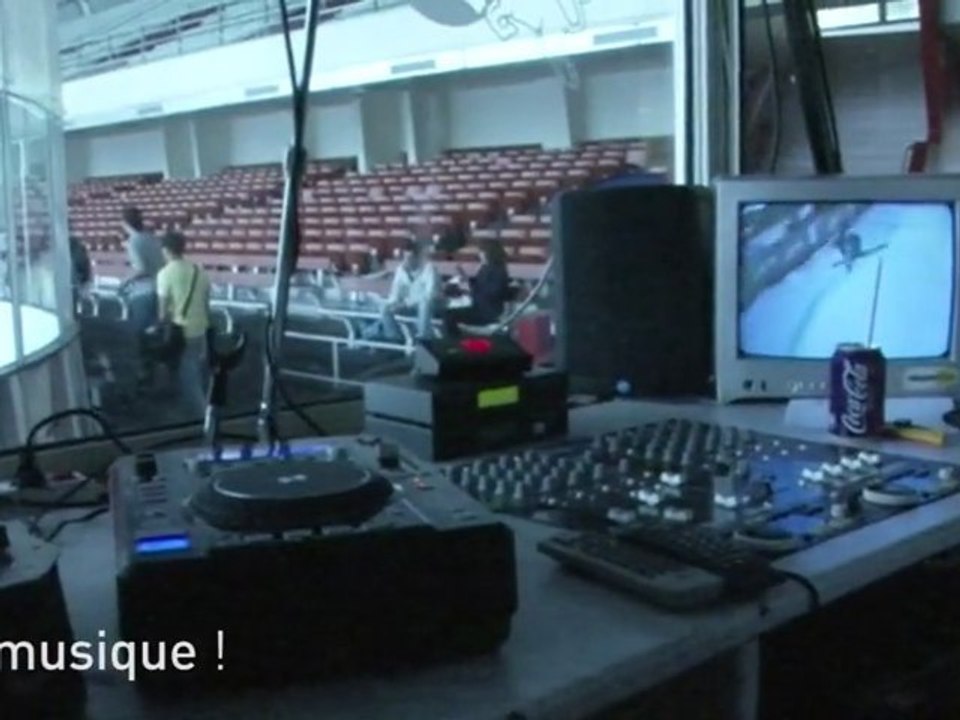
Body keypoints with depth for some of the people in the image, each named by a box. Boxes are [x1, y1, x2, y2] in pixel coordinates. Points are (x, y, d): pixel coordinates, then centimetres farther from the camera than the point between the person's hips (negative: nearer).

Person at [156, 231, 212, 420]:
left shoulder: (166, 273, -12)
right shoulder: (199, 271, 5)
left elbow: (163, 308, -11)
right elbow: (206, 302, 10)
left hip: (180, 332, -6)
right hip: (200, 330, 6)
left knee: (187, 379, 1)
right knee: (199, 376, 20)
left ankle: (201, 418, -1)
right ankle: (204, 413, 31)